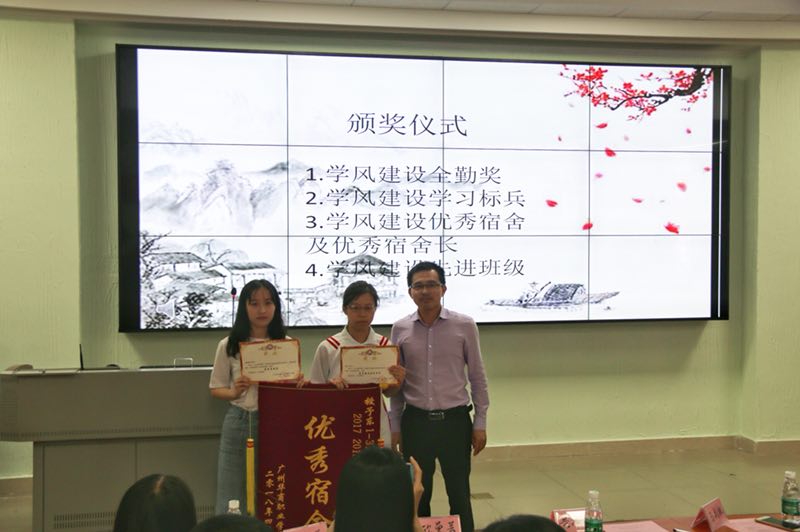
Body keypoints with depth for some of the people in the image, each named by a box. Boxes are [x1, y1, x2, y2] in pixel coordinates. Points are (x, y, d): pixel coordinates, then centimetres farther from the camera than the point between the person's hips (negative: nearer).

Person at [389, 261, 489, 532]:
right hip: (415, 421, 2)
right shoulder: (400, 329, 0)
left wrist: (480, 423, -1)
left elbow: (477, 377, 1)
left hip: (455, 420, -1)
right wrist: (395, 427, 6)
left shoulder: (464, 325, -4)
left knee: (459, 494, 6)